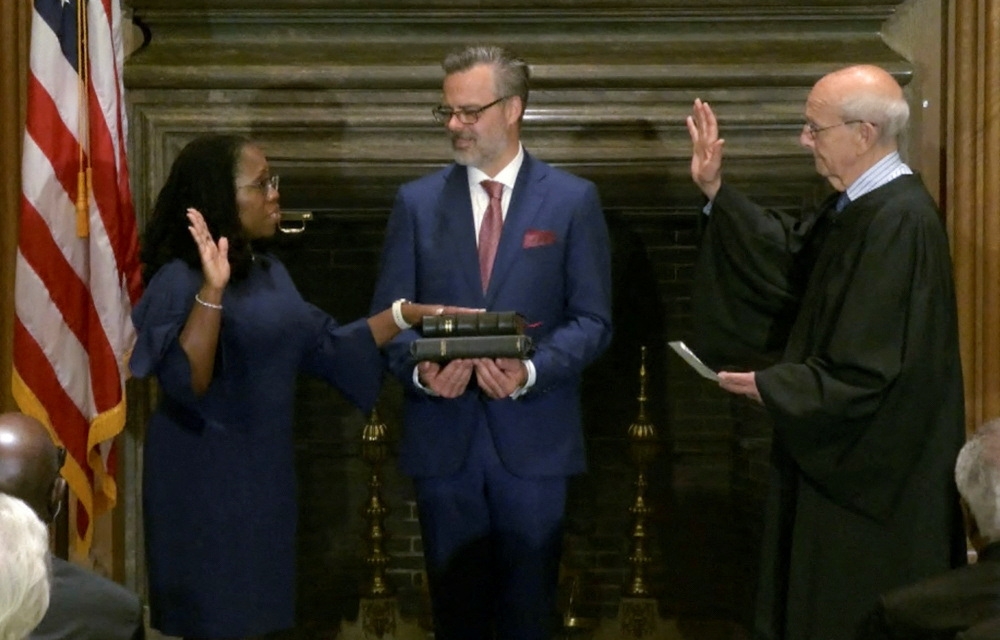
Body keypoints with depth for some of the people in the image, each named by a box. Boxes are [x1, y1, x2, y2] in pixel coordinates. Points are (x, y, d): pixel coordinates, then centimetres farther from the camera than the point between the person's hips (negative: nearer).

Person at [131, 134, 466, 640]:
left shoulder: (269, 273, 9)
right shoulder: (180, 280, -17)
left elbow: (326, 346, 14)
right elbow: (186, 383, -27)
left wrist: (408, 314, 7)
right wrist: (212, 290, -37)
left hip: (263, 475, 8)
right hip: (205, 483, -8)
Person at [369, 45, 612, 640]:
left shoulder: (573, 200, 0)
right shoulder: (418, 201, 6)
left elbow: (593, 320, -3)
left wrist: (531, 370, -19)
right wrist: (421, 369, -16)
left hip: (532, 437, -2)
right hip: (443, 435, 2)